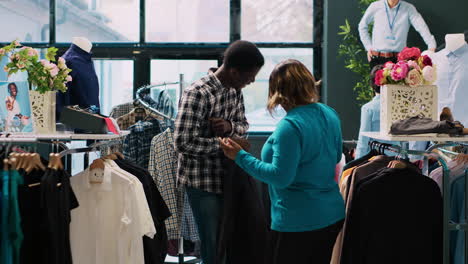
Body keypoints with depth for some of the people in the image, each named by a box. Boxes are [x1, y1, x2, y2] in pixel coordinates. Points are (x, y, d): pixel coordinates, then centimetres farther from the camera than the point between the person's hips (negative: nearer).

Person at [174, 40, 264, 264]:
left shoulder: (235, 91, 3)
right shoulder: (197, 94, -21)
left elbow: (243, 124, 14)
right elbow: (183, 142, -25)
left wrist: (230, 127, -10)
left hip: (227, 176, 7)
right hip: (203, 180, -7)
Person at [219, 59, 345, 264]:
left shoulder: (290, 126, -22)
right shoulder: (330, 115, 4)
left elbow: (281, 176, -22)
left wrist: (241, 157, -16)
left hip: (300, 222, -8)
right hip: (333, 215, 8)